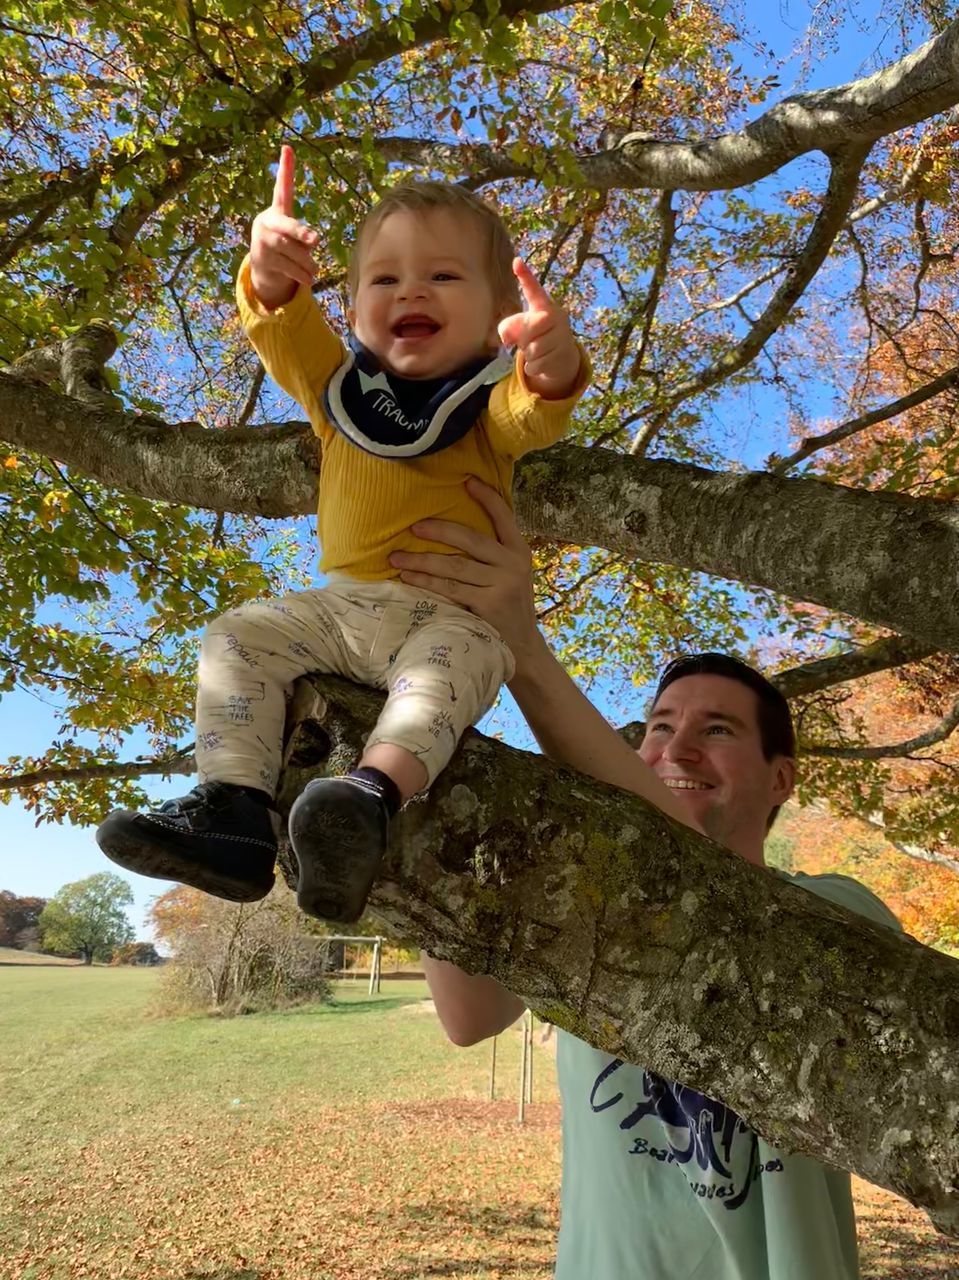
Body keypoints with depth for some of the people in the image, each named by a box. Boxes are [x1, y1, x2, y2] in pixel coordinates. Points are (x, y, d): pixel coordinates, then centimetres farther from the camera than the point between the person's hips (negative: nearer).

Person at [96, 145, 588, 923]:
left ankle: (373, 797, -51)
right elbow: (286, 332, -5)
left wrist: (552, 363, -47)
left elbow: (533, 414, -22)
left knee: (455, 659, -35)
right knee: (240, 636, -12)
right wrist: (273, 274, -29)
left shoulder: (493, 397, 0)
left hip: (454, 612, -4)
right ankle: (231, 810, -21)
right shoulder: (344, 384, 12)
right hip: (340, 603, 4)